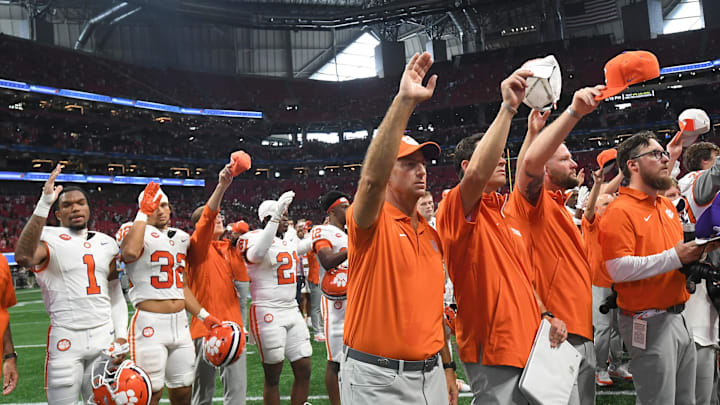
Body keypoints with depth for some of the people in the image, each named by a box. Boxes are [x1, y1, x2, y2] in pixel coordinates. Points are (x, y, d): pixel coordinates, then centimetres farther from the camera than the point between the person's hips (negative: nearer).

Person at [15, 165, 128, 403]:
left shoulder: (106, 244, 13)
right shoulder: (50, 239, -3)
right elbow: (24, 257, -28)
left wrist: (121, 335, 7)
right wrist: (43, 205, -31)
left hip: (104, 336, 5)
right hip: (66, 338, -4)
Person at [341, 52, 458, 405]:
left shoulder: (431, 234, 12)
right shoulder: (371, 223, -9)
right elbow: (371, 178, -31)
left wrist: (447, 369, 15)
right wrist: (405, 101, -33)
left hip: (430, 374, 6)